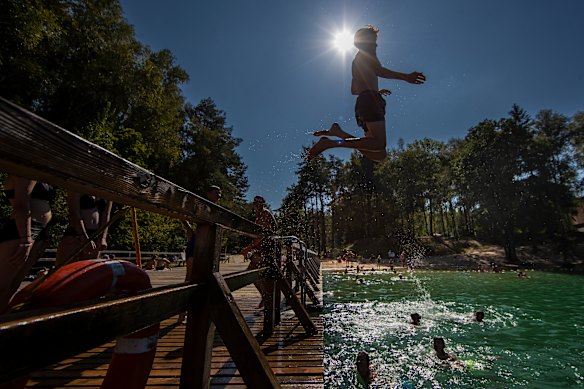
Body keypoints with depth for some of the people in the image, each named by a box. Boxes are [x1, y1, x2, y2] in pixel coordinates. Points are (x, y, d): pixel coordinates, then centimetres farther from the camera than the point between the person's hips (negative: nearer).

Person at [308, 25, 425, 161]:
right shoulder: (367, 54, 9)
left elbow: (354, 90, 37)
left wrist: (376, 91, 47)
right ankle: (332, 143, -29)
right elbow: (379, 71, -11)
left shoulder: (356, 60, 34)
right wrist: (405, 77, -20)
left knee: (379, 154, -1)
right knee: (379, 145, -24)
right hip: (370, 101, -9)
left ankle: (338, 132, -7)